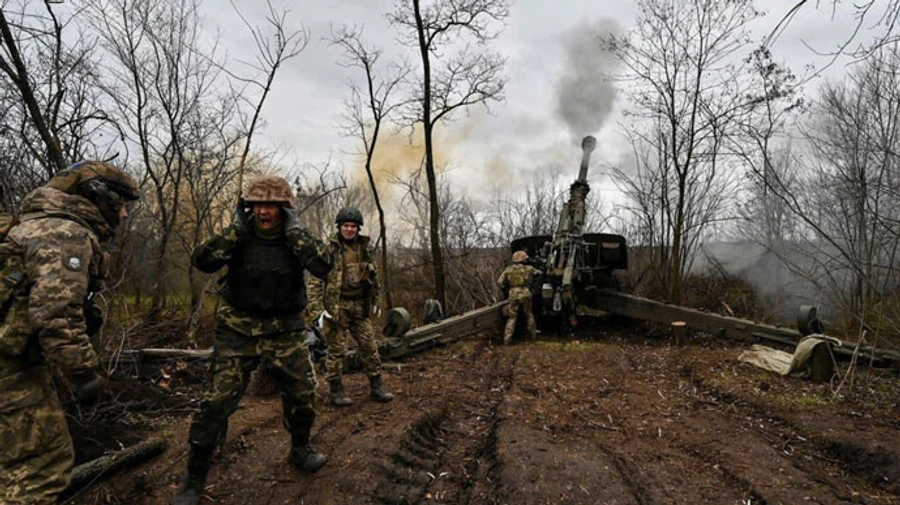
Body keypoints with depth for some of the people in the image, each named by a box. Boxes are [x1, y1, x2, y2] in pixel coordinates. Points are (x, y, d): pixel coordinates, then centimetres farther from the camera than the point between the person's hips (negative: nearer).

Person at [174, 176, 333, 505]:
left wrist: (294, 230, -21)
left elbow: (324, 266, -22)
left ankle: (300, 450, 33)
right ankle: (194, 478, 14)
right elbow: (202, 262, -17)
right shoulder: (240, 235, -4)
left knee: (303, 394, 5)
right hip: (238, 331, -1)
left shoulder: (297, 239, -4)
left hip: (284, 333, 1)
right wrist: (236, 227, -19)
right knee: (215, 402, -5)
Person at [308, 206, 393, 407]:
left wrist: (375, 301, 21)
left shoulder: (365, 248, 9)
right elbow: (315, 280, -9)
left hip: (360, 307, 5)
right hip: (336, 306, -5)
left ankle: (376, 388, 18)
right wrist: (318, 308, -15)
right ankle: (336, 392, 16)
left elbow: (374, 277, 20)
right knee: (336, 350, 3)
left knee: (370, 347, 7)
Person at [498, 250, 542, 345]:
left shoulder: (508, 269, 5)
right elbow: (539, 273, 20)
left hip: (513, 295, 0)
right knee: (529, 315, 21)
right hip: (525, 294, 0)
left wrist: (505, 289, 18)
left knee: (512, 318, 7)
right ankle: (533, 334, 31)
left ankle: (507, 339, -3)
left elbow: (500, 282, 2)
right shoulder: (528, 268, 5)